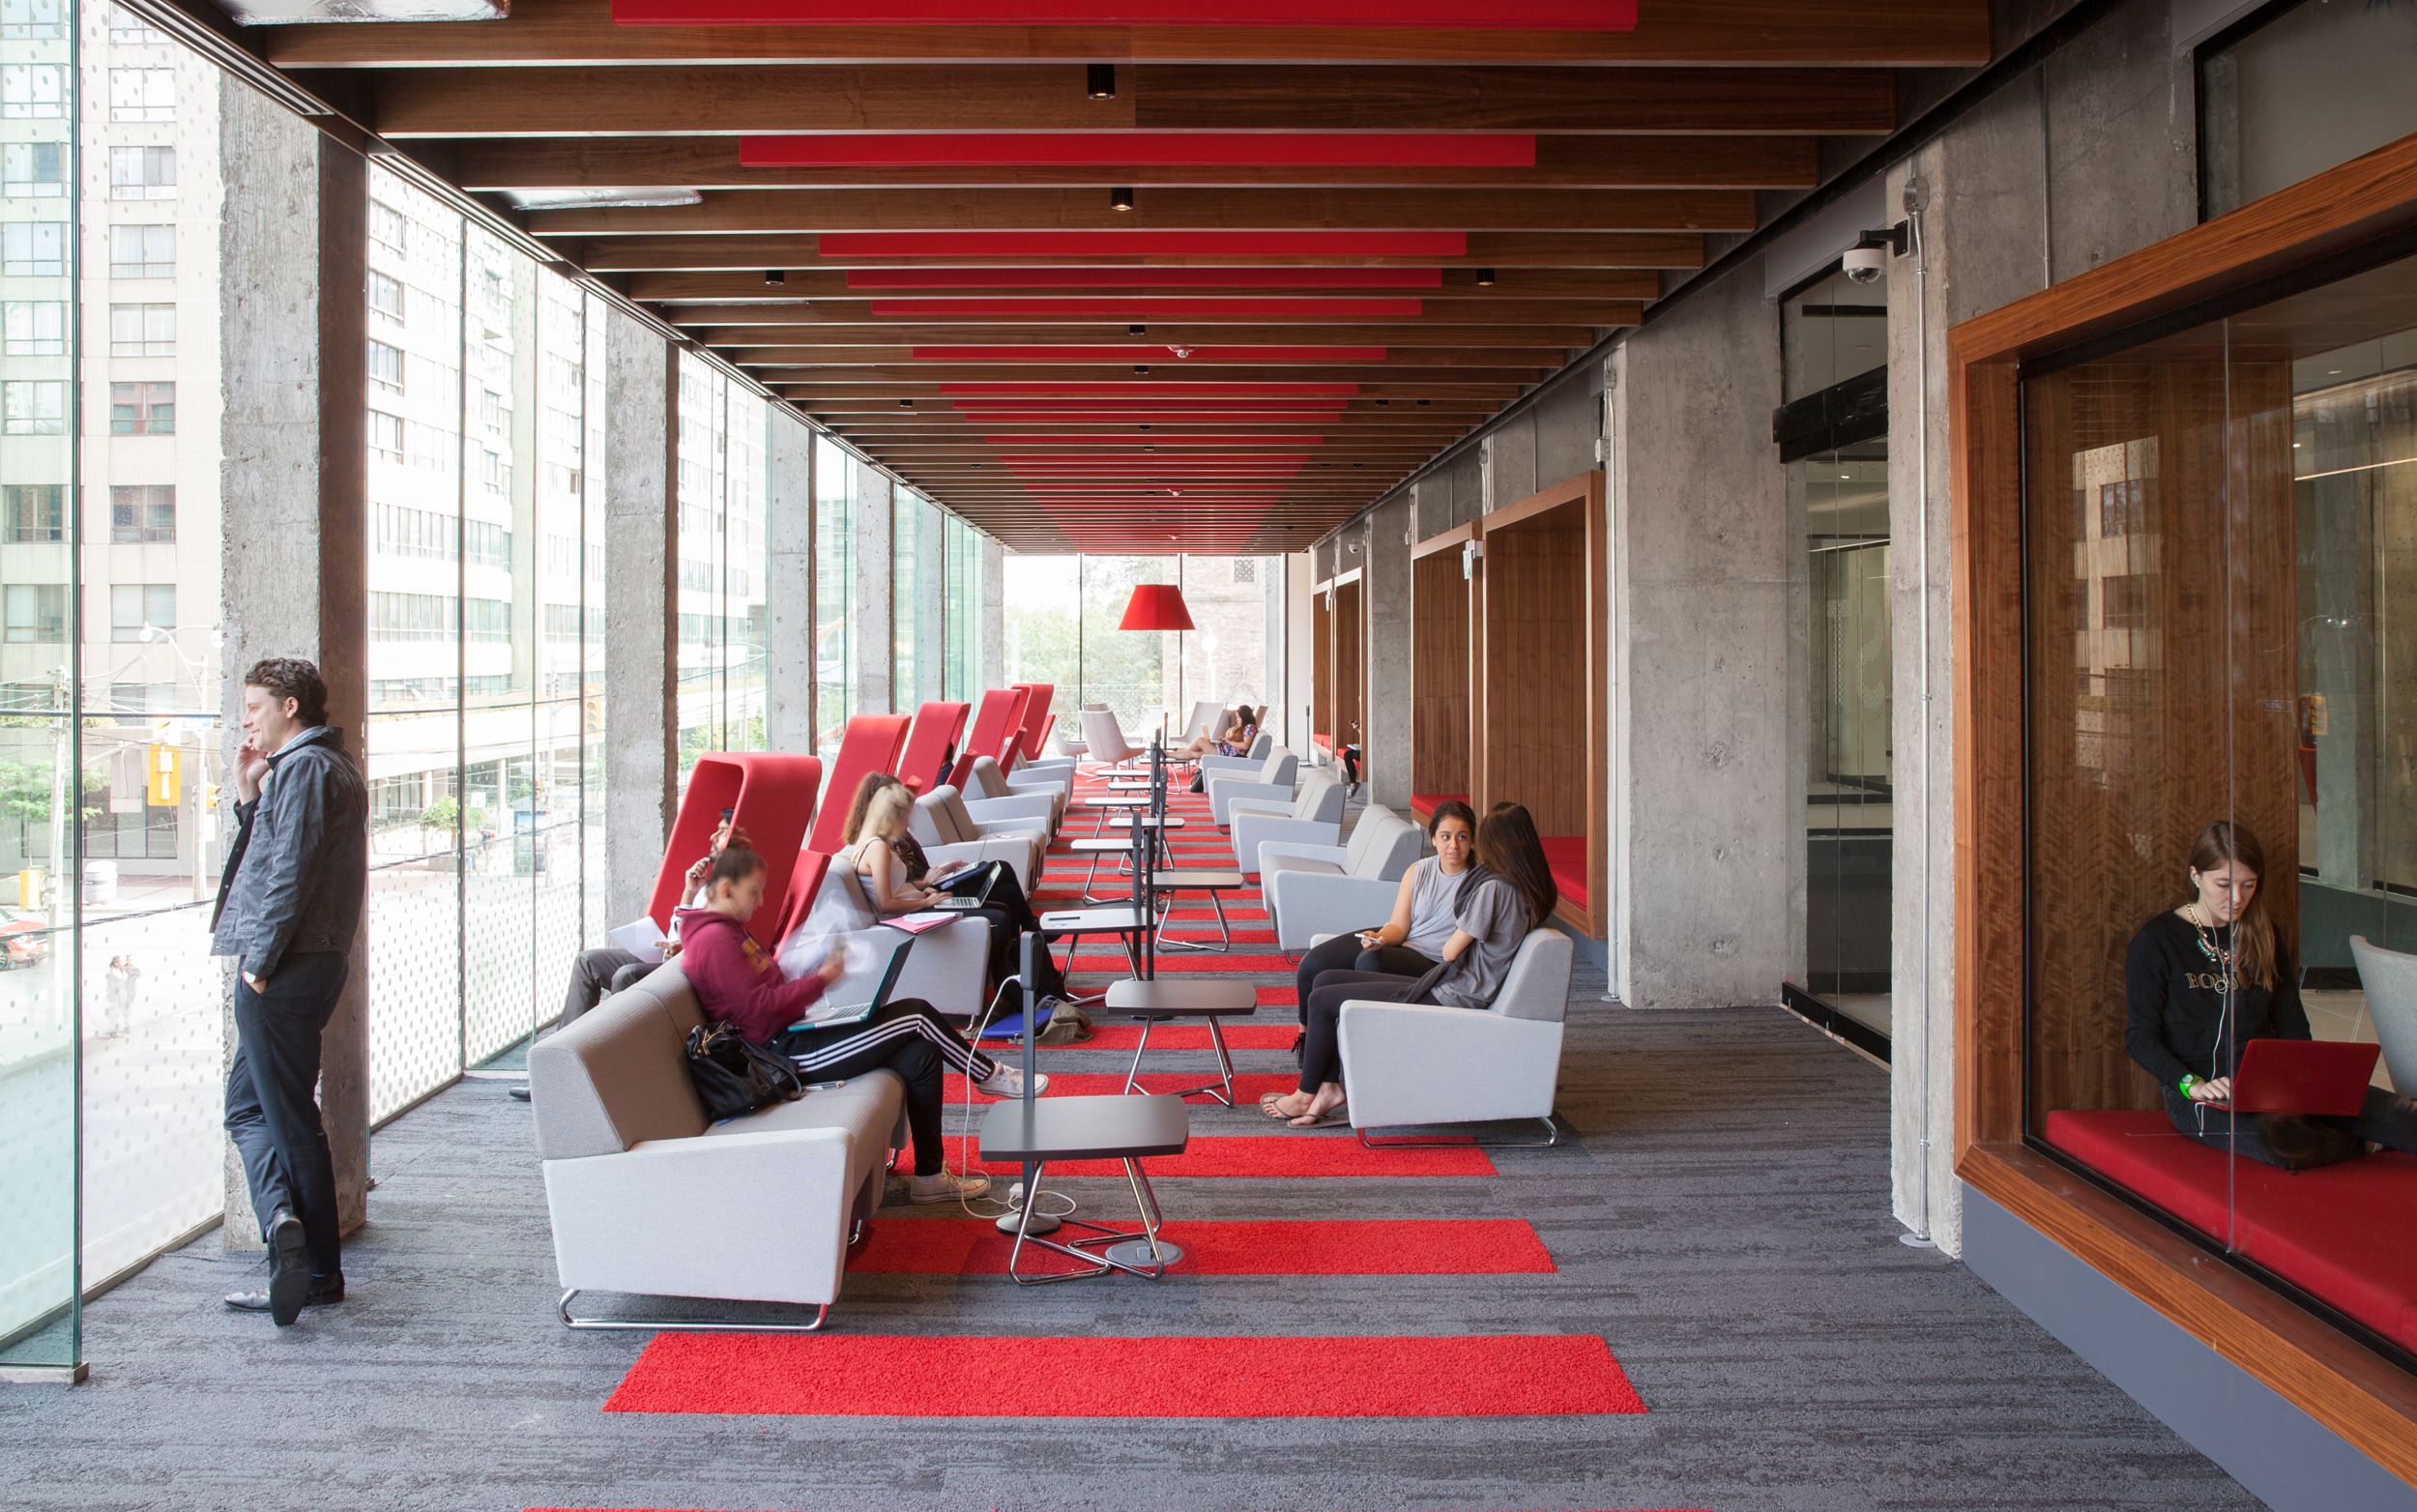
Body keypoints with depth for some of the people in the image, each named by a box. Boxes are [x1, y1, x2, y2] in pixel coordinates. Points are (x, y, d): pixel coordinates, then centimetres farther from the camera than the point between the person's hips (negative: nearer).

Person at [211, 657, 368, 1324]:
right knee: (249, 1105, 14)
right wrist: (249, 795, 13)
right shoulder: (330, 765, 20)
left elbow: (290, 872, -20)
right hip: (314, 963, 10)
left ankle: (318, 1272, 2)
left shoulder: (304, 766, -12)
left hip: (284, 969, -10)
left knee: (290, 1118, -3)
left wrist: (259, 961, -17)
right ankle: (284, 1220, 4)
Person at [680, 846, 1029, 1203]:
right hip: (788, 1050, -11)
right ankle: (990, 1076, 13)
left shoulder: (728, 930, 18)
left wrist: (813, 979, 4)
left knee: (921, 1055, 0)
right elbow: (759, 1006, -22)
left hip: (796, 1032, 11)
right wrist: (820, 979, -13)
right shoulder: (714, 940, -16)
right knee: (917, 1014, -10)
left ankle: (931, 1176, 4)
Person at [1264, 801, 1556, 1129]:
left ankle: (1306, 1095, 15)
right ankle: (1329, 1088, 9)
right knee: (1326, 980, 10)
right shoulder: (1528, 889, 6)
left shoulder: (1494, 887, -22)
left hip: (1451, 998, -10)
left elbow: (1451, 951, -14)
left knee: (1322, 999, -2)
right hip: (1454, 990, 10)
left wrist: (1448, 943, 5)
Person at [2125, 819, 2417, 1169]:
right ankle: (2359, 1146, -13)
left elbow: (2293, 1027, 15)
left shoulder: (2264, 937, 17)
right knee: (2280, 1141, -37)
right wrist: (2194, 1085, -21)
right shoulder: (2155, 941, -1)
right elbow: (2140, 1037, -5)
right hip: (2200, 1092, -4)